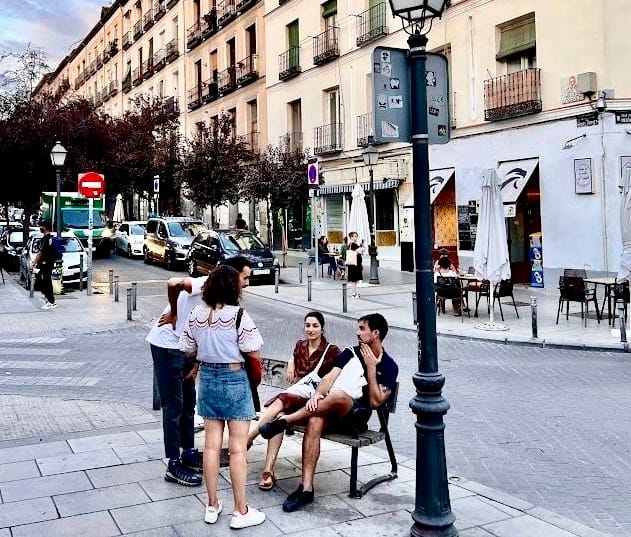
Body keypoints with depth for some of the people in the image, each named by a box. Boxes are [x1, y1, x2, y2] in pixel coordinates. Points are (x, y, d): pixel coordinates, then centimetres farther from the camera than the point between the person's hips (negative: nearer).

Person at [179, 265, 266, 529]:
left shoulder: (196, 314, -1)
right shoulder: (238, 315, -16)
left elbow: (189, 351, 7)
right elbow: (254, 353, -14)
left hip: (207, 377, 5)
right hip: (234, 378, -5)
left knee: (211, 444, 13)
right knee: (238, 448, 3)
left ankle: (212, 506, 23)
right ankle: (240, 511, 11)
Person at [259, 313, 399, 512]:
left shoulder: (389, 367, 6)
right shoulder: (350, 353, 19)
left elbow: (375, 402, -4)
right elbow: (330, 377, 5)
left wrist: (371, 368, -7)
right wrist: (317, 394, -16)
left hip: (356, 416, -3)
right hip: (329, 409, 3)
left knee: (339, 396, -38)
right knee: (314, 422, -33)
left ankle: (285, 420, -27)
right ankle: (306, 488, -36)